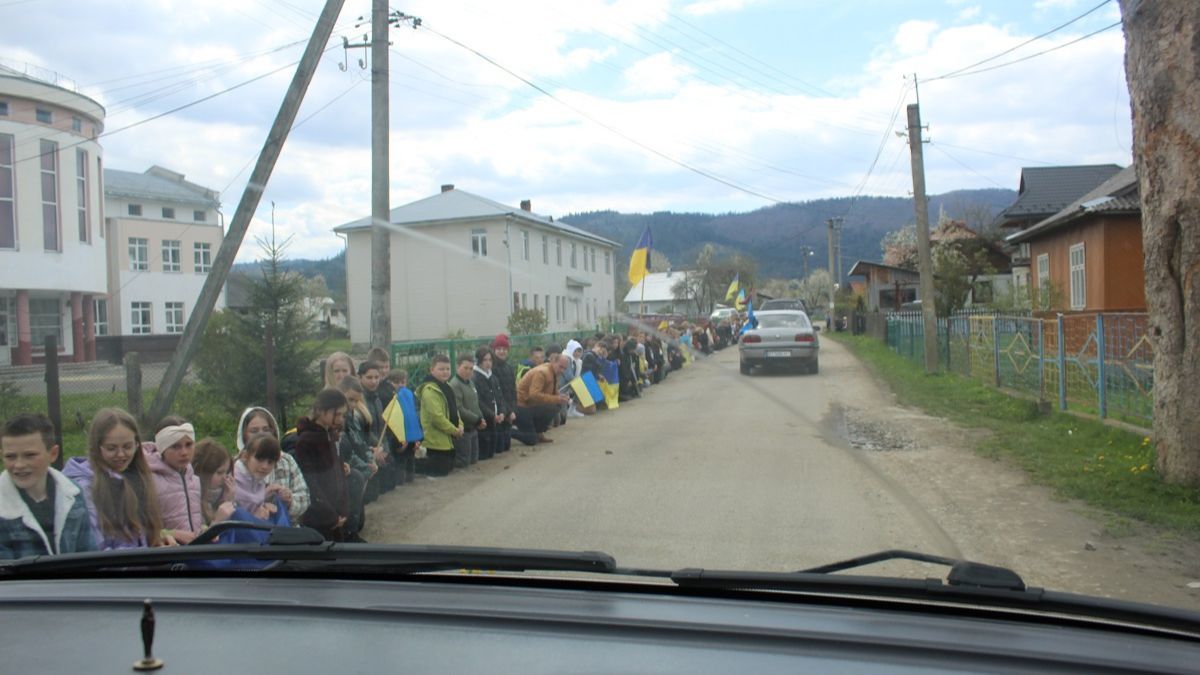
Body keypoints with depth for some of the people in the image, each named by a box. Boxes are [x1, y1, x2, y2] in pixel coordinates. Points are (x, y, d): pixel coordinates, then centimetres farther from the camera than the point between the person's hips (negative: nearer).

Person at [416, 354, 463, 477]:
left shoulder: (446, 387, 14)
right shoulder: (430, 390, -17)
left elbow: (453, 410, 19)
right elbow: (436, 417, -23)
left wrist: (460, 425, 2)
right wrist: (454, 430, -15)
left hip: (447, 441, 10)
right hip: (437, 442, -10)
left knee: (448, 471, 17)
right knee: (440, 474, -5)